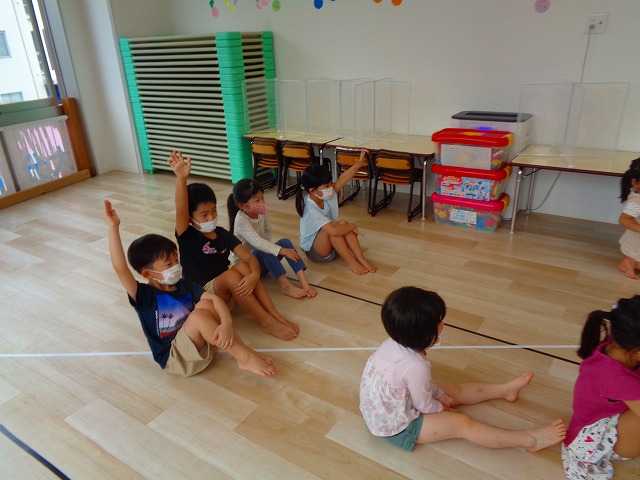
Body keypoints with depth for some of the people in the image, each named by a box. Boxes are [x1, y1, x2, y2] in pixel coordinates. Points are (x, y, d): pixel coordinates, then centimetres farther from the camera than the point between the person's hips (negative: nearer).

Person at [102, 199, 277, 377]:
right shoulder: (144, 295, -13)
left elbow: (215, 298, -12)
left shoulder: (184, 284, 1)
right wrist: (113, 227, -36)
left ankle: (245, 353, -20)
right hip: (174, 358, -5)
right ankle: (245, 358, -26)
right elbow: (120, 268, -30)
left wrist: (226, 323, -33)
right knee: (198, 315, -29)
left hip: (200, 345, 5)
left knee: (206, 304, -20)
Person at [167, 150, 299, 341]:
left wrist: (254, 275, -32)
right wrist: (181, 177, -48)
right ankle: (267, 323, -26)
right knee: (231, 275, -33)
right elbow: (180, 210, -31)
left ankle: (276, 316, -27)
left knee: (244, 266, -26)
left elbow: (249, 257, -8)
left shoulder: (223, 234, 3)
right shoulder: (187, 236, -10)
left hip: (227, 291, 4)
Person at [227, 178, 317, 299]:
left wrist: (267, 247, -7)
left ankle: (304, 282, -29)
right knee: (264, 251, -35)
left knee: (285, 242, -17)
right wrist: (282, 251, -38)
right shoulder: (241, 220, -25)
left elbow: (268, 231, 13)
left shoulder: (261, 213, -4)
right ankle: (286, 286, -35)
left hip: (262, 259, 7)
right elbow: (257, 242, -35)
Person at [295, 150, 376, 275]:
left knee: (343, 223, -20)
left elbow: (340, 181, -17)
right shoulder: (311, 211, -33)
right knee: (336, 225, -31)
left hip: (330, 245, 7)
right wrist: (352, 226, -26)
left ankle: (361, 258, -20)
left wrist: (357, 165, -30)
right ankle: (350, 262, -20)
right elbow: (333, 231, -43)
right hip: (314, 251, -7)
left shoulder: (324, 196, -10)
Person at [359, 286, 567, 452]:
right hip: (395, 426, -8)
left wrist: (440, 394, 10)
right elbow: (425, 405, -17)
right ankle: (530, 440, 0)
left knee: (453, 390, 15)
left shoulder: (395, 343, -10)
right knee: (462, 424, -7)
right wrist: (443, 408, 3)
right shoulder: (416, 366, -35)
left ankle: (505, 389, 30)